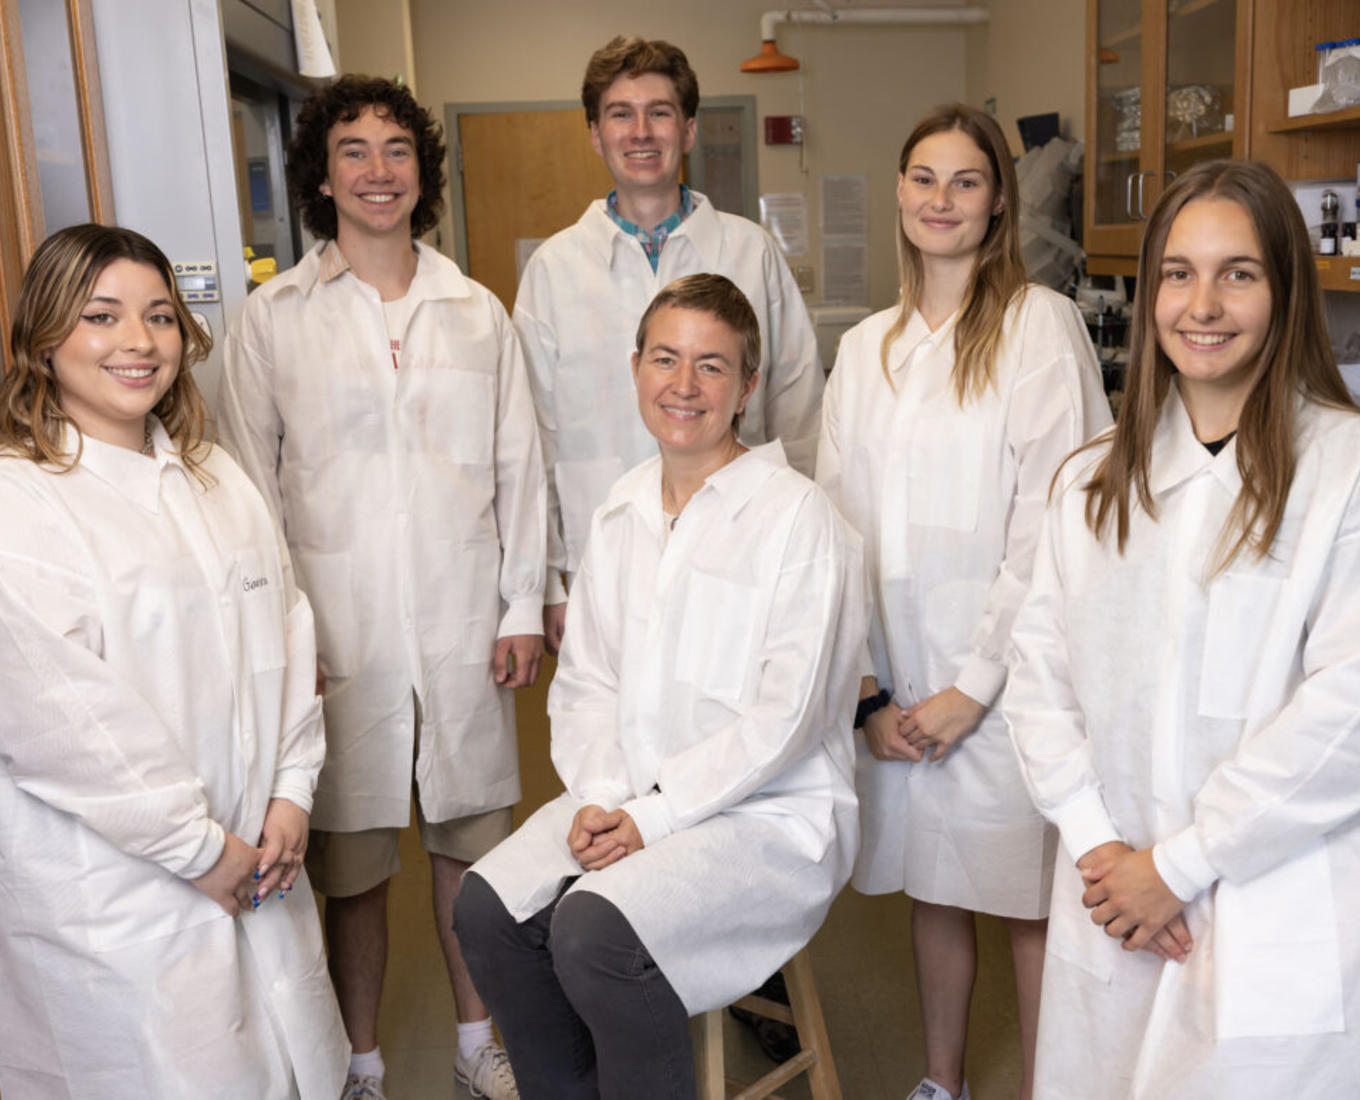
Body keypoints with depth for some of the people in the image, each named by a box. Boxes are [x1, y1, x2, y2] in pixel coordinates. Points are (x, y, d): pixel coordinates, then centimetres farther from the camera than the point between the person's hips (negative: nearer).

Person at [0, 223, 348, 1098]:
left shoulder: (213, 476, 10)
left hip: (256, 860, 7)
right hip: (113, 894, -6)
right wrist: (197, 847, -13)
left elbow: (286, 632, 9)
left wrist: (291, 793, 0)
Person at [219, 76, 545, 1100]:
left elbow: (519, 467, 8)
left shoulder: (478, 312, 8)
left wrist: (523, 608, 3)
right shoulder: (273, 316, 2)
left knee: (469, 841, 12)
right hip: (339, 631, -1)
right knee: (350, 860, 8)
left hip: (463, 626, 2)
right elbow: (252, 485, 1)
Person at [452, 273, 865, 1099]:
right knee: (489, 908, -14)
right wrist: (597, 798, -7)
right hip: (631, 798, 6)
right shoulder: (622, 512, 9)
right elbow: (585, 681, 10)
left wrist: (654, 815, -16)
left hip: (770, 814, -6)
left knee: (593, 930, -27)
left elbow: (786, 714, -15)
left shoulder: (798, 516, -10)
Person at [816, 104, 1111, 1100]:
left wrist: (975, 685, -14)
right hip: (899, 678, 5)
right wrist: (867, 688, -1)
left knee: (1028, 902, 4)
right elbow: (840, 522, 7)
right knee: (931, 888, 17)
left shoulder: (1040, 324, -6)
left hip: (1005, 675, -5)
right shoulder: (867, 346, 11)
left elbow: (1050, 521, -12)